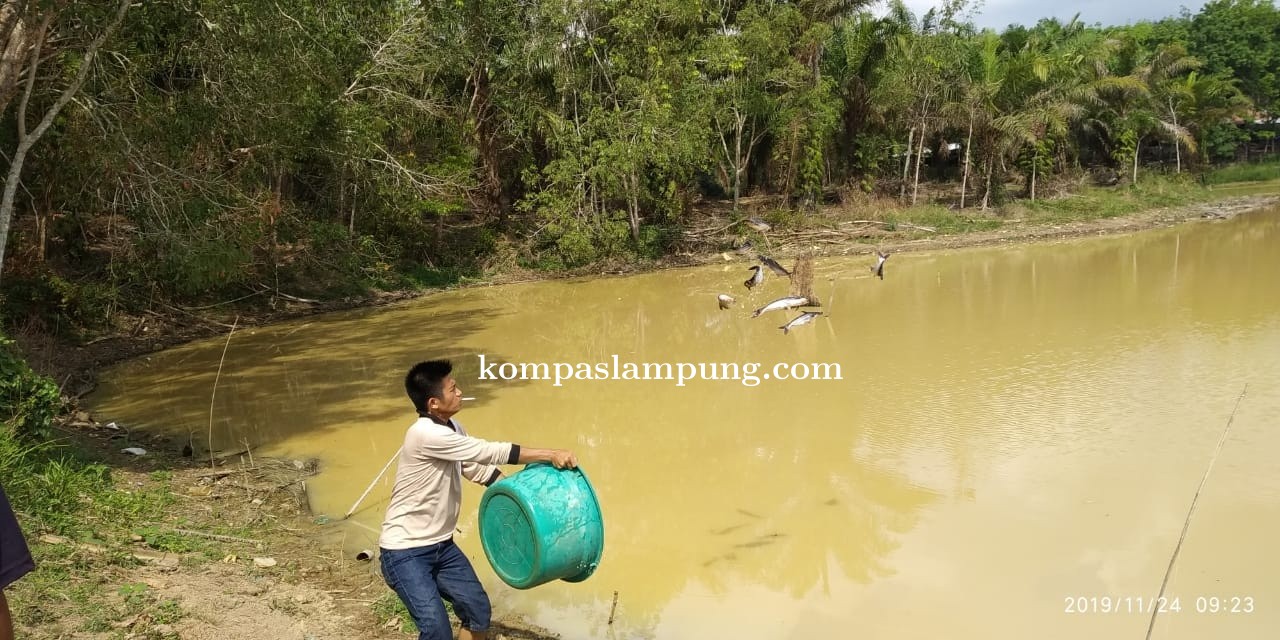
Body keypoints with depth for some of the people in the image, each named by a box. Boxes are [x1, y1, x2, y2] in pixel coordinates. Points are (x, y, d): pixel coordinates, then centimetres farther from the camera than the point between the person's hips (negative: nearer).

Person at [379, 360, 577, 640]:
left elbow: (476, 467, 16)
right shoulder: (425, 434, -26)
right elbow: (490, 453, -28)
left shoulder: (451, 428, 3)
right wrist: (551, 454, -26)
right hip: (405, 551, -9)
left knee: (478, 610, 9)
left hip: (441, 544, 9)